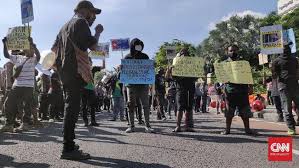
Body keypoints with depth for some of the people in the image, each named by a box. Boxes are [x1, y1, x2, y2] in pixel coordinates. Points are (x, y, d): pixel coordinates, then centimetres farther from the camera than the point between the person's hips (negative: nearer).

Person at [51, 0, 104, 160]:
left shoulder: (66, 25, 24)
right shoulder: (81, 22, -4)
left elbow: (54, 48, 24)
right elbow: (92, 45, -11)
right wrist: (98, 31, 4)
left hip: (65, 71, 10)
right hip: (76, 71, -10)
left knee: (71, 107, 12)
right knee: (72, 108, -12)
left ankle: (69, 145, 18)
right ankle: (68, 149, -12)